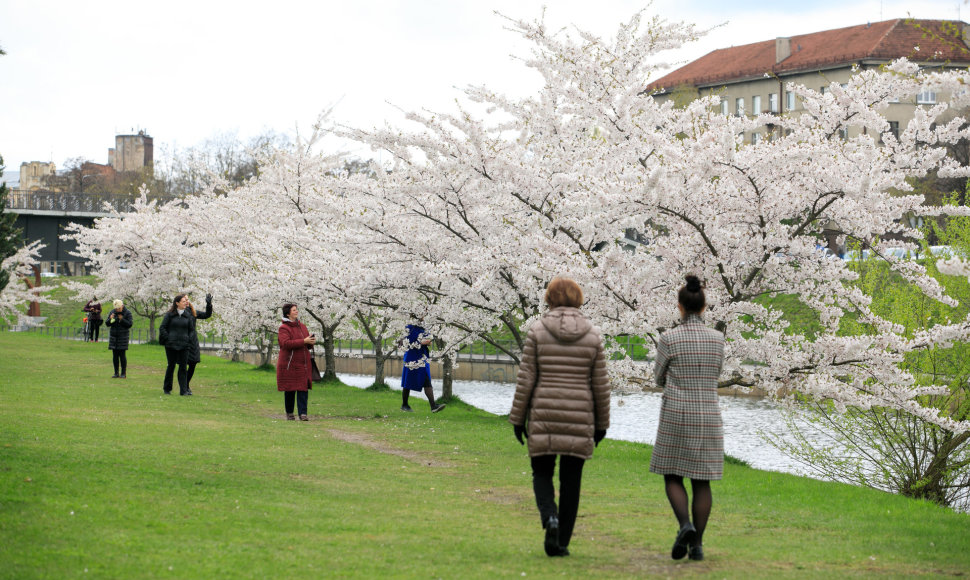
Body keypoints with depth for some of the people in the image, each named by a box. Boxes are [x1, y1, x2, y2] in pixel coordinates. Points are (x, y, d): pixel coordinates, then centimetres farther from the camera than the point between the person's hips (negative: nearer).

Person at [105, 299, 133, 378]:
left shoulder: (127, 313, -3)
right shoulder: (112, 312, 7)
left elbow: (129, 325, -8)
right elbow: (107, 324, 7)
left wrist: (122, 319, -19)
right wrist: (110, 319, -12)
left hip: (123, 336, -4)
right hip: (113, 336, 4)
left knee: (122, 355, -6)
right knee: (115, 355, 3)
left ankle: (123, 373, 0)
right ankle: (116, 373, 9)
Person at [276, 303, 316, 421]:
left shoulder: (302, 326, 14)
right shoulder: (284, 328, -7)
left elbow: (308, 345, 20)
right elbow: (285, 343, -23)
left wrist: (311, 342, -6)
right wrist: (303, 341, -25)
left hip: (303, 363, 5)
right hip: (289, 364, -5)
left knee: (303, 388, -5)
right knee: (290, 389, 3)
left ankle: (303, 413, -7)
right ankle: (289, 413, 16)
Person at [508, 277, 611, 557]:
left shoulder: (537, 331, -4)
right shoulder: (592, 335, 1)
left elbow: (525, 379, -4)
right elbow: (600, 385, 2)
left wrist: (518, 418, 3)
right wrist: (601, 424, 12)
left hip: (544, 416, -1)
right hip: (579, 418, 1)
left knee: (542, 473, 11)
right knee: (571, 481, 9)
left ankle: (549, 516, -17)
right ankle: (561, 542, 9)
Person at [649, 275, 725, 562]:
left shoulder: (669, 338, -10)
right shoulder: (718, 338, 0)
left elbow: (660, 379, 4)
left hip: (675, 417, -3)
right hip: (707, 417, 3)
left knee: (672, 476, 10)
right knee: (701, 480, 9)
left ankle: (685, 525, -14)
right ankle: (697, 544, 5)